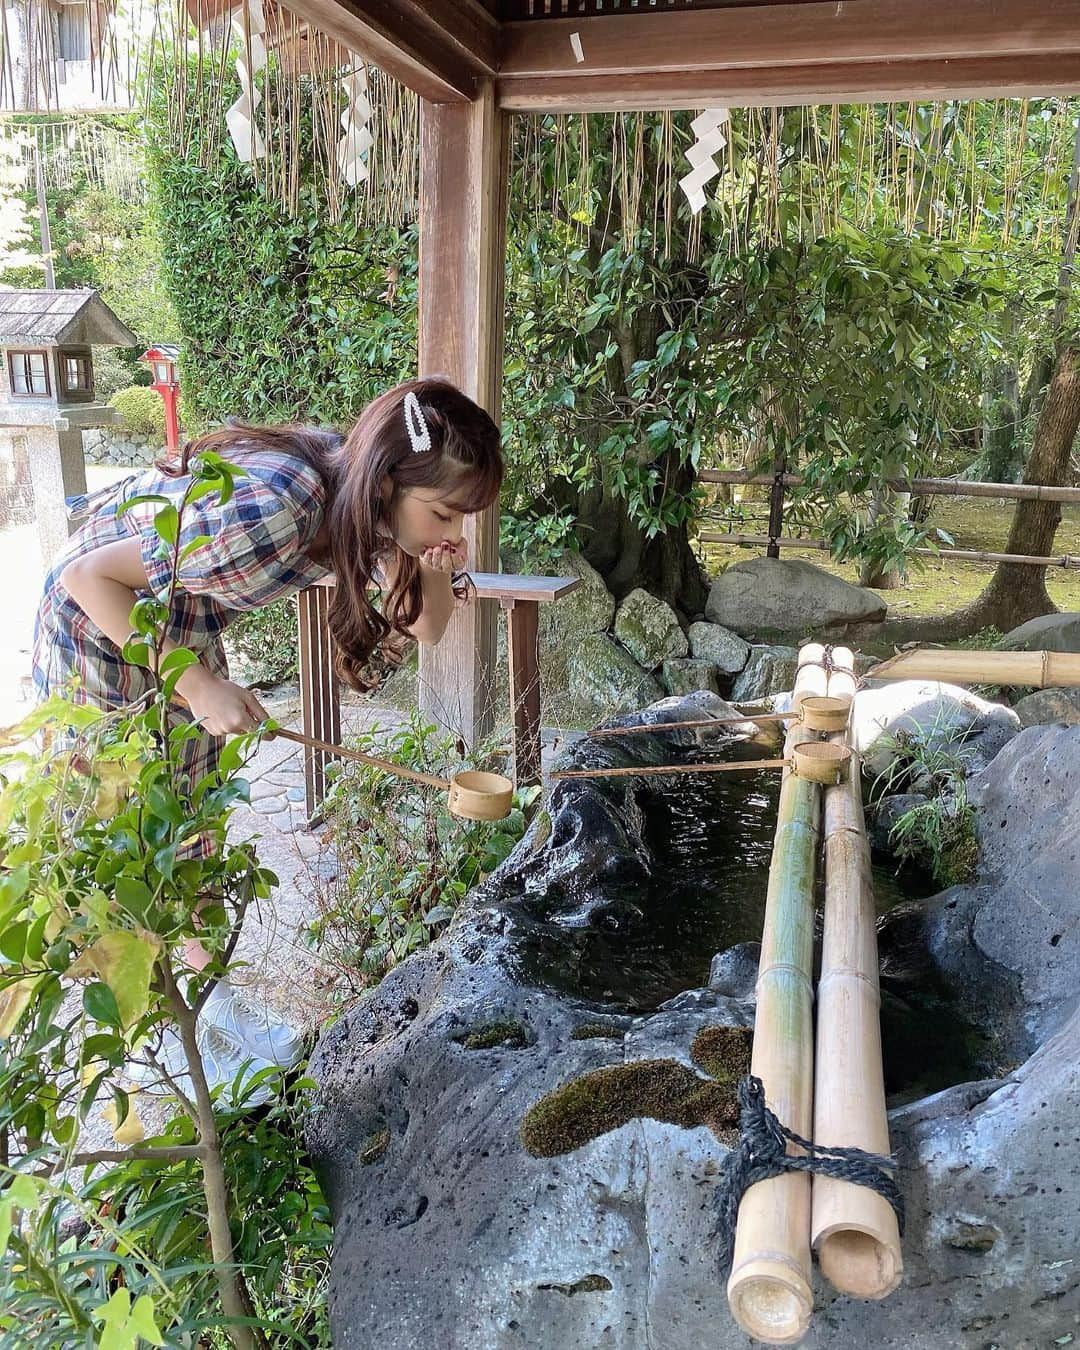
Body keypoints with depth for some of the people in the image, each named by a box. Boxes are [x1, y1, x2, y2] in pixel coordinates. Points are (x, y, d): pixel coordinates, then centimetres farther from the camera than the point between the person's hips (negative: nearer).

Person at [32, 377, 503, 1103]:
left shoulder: (356, 490, -16)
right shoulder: (269, 513, -40)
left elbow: (426, 626, -5)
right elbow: (87, 576, -30)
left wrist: (435, 570, -26)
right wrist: (197, 684, -30)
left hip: (185, 624, 7)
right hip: (100, 626, -7)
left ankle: (211, 993, 31)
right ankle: (167, 1044, 21)